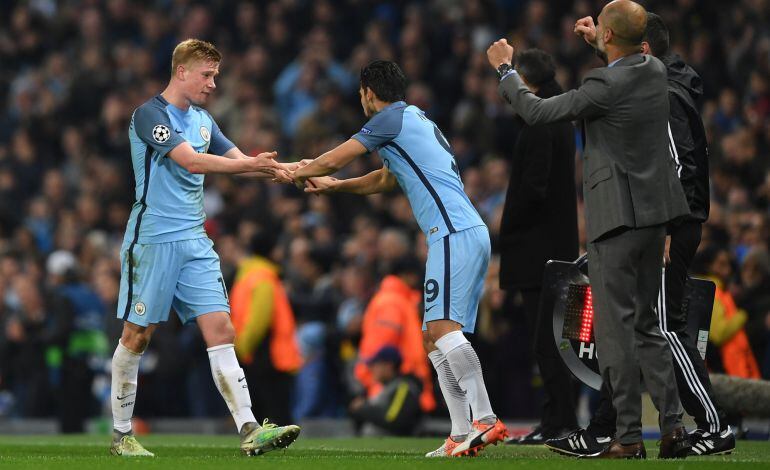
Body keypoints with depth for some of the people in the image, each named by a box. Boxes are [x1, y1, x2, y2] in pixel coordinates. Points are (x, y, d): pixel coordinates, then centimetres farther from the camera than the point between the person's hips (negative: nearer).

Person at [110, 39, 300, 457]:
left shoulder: (202, 120, 15)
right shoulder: (150, 115, -11)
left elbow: (240, 161, 14)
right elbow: (191, 161, -22)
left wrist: (279, 170, -6)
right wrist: (251, 164, -26)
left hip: (195, 242, 7)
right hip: (153, 241, -7)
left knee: (220, 329, -4)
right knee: (137, 335, 1)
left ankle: (249, 430, -12)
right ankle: (121, 434, 13)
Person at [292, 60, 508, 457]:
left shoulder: (392, 117, -2)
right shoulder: (417, 120, 27)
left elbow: (333, 160, 3)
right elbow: (384, 180, 42)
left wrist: (298, 172, 23)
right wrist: (333, 185, 46)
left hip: (454, 232, -10)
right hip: (469, 234, 10)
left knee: (443, 327, -19)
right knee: (434, 339, 6)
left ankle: (486, 420, -29)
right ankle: (461, 434, -1)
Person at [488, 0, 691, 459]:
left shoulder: (605, 86, -18)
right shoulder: (656, 70, 5)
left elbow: (537, 112, -9)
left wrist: (505, 69, 5)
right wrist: (596, 43, 42)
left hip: (617, 215, -8)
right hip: (654, 212, 8)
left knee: (617, 327, -3)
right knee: (647, 324, 14)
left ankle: (630, 437, -4)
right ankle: (674, 426, 8)